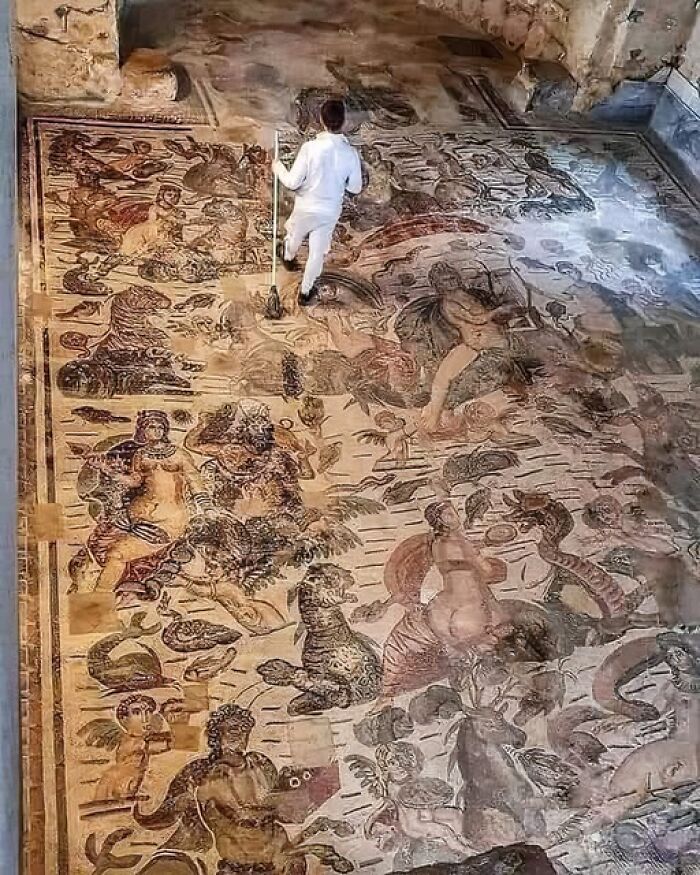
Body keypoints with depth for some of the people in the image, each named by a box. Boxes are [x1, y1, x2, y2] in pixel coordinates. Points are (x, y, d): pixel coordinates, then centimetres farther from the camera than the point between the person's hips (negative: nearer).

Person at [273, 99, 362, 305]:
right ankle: (305, 292, 32)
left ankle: (289, 259, 62)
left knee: (294, 236, 32)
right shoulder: (351, 153, -17)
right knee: (318, 253, 19)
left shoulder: (310, 147, -25)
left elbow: (293, 182, -21)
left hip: (306, 208, -1)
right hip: (330, 212, 1)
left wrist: (278, 168, -2)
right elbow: (355, 188, -6)